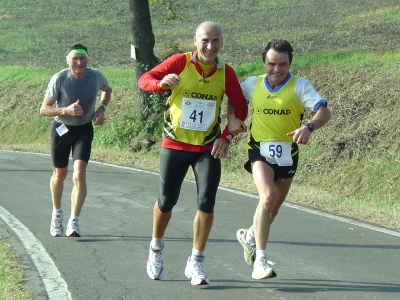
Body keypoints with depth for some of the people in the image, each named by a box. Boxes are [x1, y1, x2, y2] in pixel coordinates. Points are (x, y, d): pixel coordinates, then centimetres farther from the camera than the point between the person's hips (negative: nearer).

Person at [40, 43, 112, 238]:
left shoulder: (96, 76, -12)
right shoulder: (59, 79, -19)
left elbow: (107, 90, 13)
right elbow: (44, 109, -16)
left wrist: (101, 108, -5)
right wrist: (66, 110, -33)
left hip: (84, 129, 0)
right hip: (61, 128, 0)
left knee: (79, 175, -17)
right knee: (60, 175, 14)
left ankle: (73, 222, -17)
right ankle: (57, 214, 39)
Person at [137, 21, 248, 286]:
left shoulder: (226, 73, -2)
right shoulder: (180, 63, -8)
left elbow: (240, 107, 9)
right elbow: (144, 80, -10)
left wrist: (226, 137, -3)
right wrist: (162, 83, -33)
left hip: (209, 148, 1)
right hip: (175, 145, -1)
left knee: (206, 203, -8)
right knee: (166, 202, 8)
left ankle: (196, 263, 4)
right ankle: (156, 248, 35)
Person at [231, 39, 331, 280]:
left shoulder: (300, 86, -11)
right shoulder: (253, 84, -3)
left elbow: (324, 111, -24)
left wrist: (309, 127, -44)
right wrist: (233, 117, -3)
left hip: (288, 153, 2)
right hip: (260, 150, -1)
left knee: (274, 207, 16)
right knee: (268, 196, -26)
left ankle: (250, 236, 48)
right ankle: (260, 260, -23)